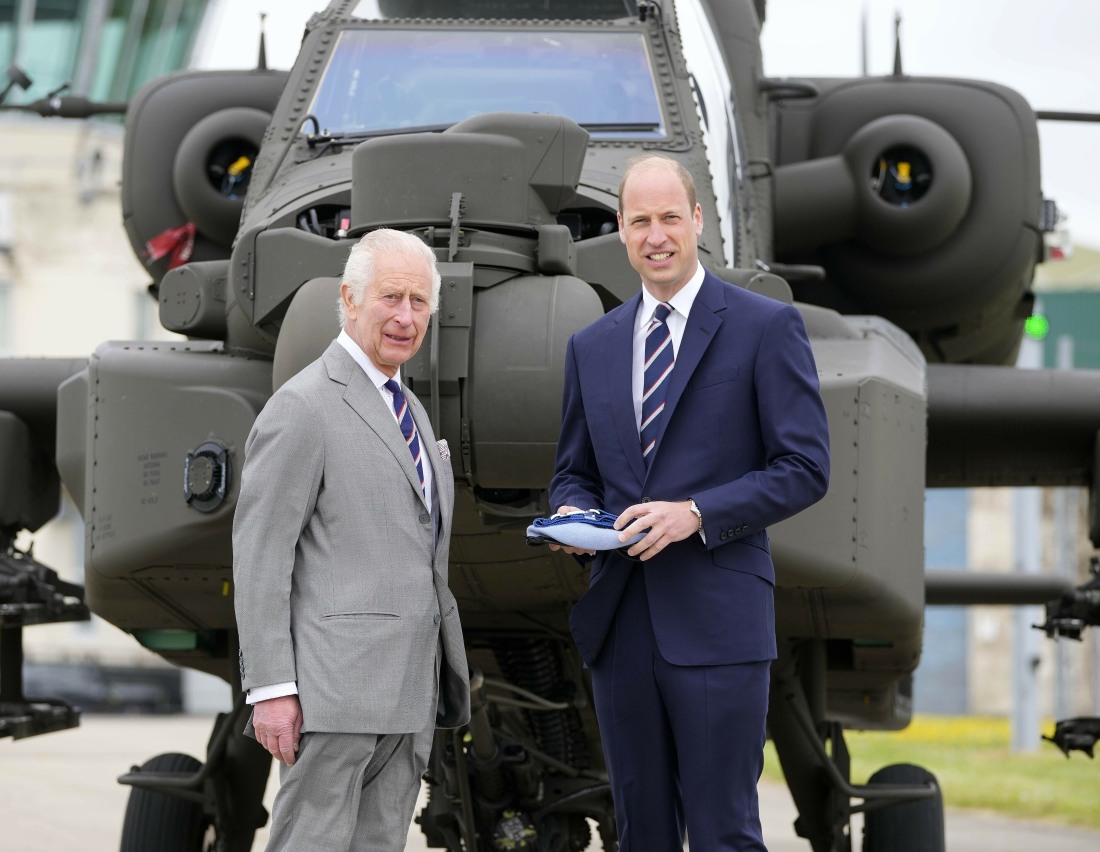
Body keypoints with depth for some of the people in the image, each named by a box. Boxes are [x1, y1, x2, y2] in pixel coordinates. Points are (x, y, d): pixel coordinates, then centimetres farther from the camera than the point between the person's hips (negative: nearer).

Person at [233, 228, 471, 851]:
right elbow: (259, 557, -12)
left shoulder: (409, 410, 19)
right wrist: (271, 689, -17)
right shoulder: (303, 408, -8)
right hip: (334, 687, -8)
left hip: (411, 689, 8)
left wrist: (448, 674, 20)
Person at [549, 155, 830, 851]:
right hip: (619, 619, 5)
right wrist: (572, 513, -2)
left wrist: (695, 513, -16)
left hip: (716, 620, -5)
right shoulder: (591, 347, 16)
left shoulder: (766, 327, 0)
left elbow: (805, 468, -5)